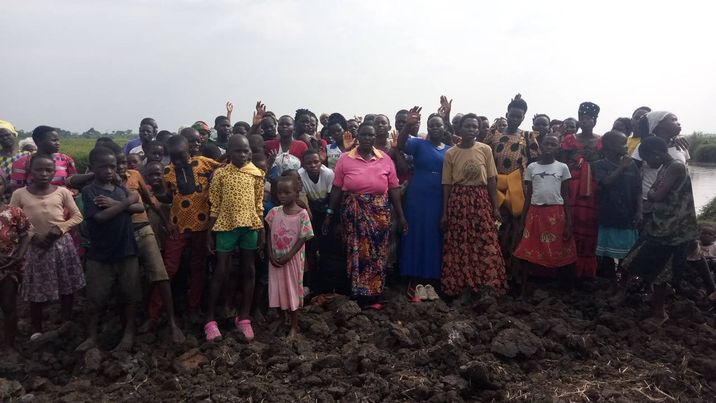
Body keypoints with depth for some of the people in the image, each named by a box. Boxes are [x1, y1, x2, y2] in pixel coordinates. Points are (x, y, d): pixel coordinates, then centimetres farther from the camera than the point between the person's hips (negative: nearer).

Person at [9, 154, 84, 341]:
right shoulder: (19, 194, -1)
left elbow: (77, 216, 2)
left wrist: (60, 228, -14)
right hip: (35, 246, -1)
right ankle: (37, 330, 23)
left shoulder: (62, 192, -1)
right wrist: (32, 235, -12)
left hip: (62, 244, 1)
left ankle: (68, 324, 28)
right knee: (37, 291, 6)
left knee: (67, 288, 10)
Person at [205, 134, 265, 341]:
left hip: (250, 227, 2)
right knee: (220, 272, 1)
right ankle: (210, 319, 12)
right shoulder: (220, 173, -2)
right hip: (226, 227, -2)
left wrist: (262, 231, 3)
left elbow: (259, 204, 6)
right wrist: (210, 233, -2)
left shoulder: (257, 173, 2)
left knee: (248, 271, 8)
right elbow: (214, 206, 0)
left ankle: (244, 317, 20)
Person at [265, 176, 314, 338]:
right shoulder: (274, 212, -1)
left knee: (293, 290, 6)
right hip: (276, 259, 3)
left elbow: (302, 238, -12)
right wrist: (271, 255, -7)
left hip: (293, 259, -3)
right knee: (277, 289, 9)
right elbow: (269, 234, 3)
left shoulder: (302, 214, -12)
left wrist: (288, 256, -15)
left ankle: (294, 326, 18)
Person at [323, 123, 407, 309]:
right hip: (353, 214, -1)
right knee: (355, 253, 5)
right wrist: (329, 214, 0)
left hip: (379, 214, 1)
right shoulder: (345, 159, 1)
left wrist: (400, 215, 4)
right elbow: (336, 189, 2)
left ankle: (374, 294, 18)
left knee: (377, 254, 5)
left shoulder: (385, 159, 3)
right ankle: (357, 294, 18)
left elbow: (394, 189, 4)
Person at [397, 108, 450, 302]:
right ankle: (415, 282, 7)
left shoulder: (450, 151, 10)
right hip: (418, 199, -3)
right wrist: (409, 125, -36)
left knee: (434, 239, 8)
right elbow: (400, 145, -19)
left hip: (439, 201, 3)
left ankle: (430, 281, 19)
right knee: (417, 237, 1)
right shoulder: (419, 144, 1)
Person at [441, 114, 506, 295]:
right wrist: (444, 212, 1)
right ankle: (458, 285, 15)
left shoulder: (485, 149, 2)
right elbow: (447, 184, 3)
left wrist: (495, 206, 0)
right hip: (458, 201, 0)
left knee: (486, 245, -1)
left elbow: (491, 179, 4)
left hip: (481, 200, 0)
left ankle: (486, 285, 11)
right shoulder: (450, 153, 1)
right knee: (458, 245, 3)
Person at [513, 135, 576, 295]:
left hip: (556, 214, 0)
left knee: (559, 252, 5)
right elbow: (528, 196, 8)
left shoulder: (562, 167, 4)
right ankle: (523, 288, 10)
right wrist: (523, 220, 4)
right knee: (529, 252, 0)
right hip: (535, 213, 1)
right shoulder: (531, 167, 6)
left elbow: (566, 196, 4)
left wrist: (569, 222, -3)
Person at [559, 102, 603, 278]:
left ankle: (587, 271, 12)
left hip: (593, 191, 0)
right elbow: (561, 164, 6)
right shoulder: (570, 139, 8)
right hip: (572, 189, 0)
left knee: (590, 228, 1)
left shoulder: (602, 141, 8)